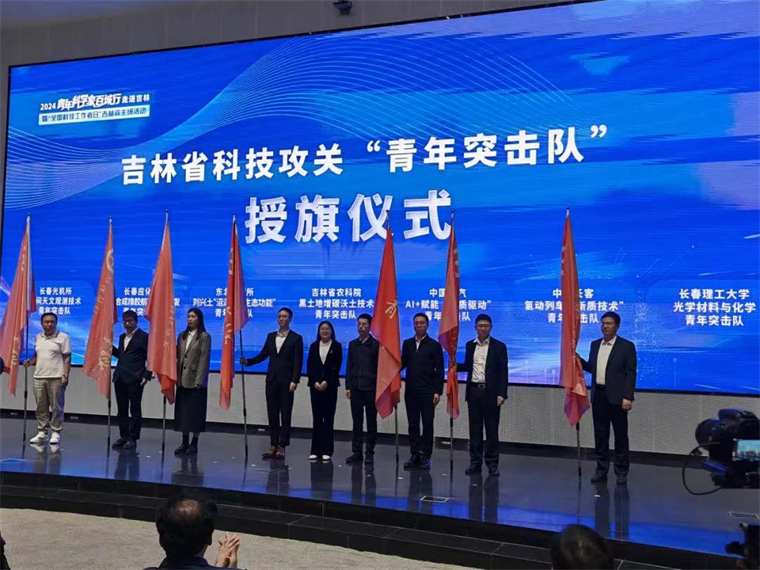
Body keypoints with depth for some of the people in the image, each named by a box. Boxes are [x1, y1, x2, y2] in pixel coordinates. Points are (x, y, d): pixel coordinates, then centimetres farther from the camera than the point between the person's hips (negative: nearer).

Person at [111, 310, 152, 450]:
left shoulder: (143, 336, -3)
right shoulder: (122, 337, 18)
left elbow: (150, 358, -6)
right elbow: (120, 354, 21)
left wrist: (147, 375, -12)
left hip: (135, 379, -7)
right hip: (120, 378, 7)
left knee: (135, 410, 0)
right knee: (122, 410, 10)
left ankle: (133, 438, 5)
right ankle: (123, 436, 18)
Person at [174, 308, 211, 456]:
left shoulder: (204, 336, -4)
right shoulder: (182, 336, 12)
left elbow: (204, 359, -9)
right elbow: (177, 356, 11)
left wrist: (199, 380, -15)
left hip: (196, 381, -5)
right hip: (182, 380, 5)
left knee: (195, 412, 1)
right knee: (182, 411, 6)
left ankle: (194, 443, 8)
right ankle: (184, 443, 13)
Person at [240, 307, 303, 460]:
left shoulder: (296, 338, -3)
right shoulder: (271, 336, 13)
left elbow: (298, 362, -8)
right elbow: (263, 355, 12)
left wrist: (294, 381, -16)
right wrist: (247, 361, -2)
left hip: (286, 382, -5)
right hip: (272, 380, 5)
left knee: (285, 415, 0)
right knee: (272, 414, 7)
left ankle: (282, 447, 4)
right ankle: (273, 446, 14)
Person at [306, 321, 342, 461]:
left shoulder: (336, 346, 3)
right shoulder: (314, 346, 10)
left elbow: (337, 367, -4)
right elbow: (309, 366, 5)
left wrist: (326, 382, -13)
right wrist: (315, 382, -9)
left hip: (330, 386, -2)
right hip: (315, 385, 2)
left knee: (328, 418, -1)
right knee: (317, 418, 2)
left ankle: (327, 450, 3)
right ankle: (316, 450, 6)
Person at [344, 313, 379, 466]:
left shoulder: (376, 344, -2)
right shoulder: (353, 344, 11)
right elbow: (349, 366, 11)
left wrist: (378, 387, -6)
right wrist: (348, 386, 5)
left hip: (371, 388, -4)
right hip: (356, 388, 4)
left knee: (371, 422, 3)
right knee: (357, 421, 6)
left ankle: (369, 453, 8)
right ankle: (356, 451, 12)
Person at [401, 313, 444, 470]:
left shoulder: (434, 345, 0)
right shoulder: (407, 343, 12)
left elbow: (439, 371, -2)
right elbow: (402, 364, 12)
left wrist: (438, 391, -8)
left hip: (427, 392, -3)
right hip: (411, 391, 4)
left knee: (427, 424, 1)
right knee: (413, 424, 7)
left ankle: (425, 456, 7)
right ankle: (415, 455, 14)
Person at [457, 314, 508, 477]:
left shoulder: (499, 346, -2)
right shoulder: (470, 345, 10)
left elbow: (503, 372, -4)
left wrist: (502, 394, -12)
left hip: (491, 393, -3)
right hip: (474, 391, 3)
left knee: (491, 428, 2)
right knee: (475, 428, 8)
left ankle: (492, 463, 10)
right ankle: (475, 461, 15)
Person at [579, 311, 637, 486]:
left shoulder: (627, 346, -5)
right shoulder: (595, 344, 11)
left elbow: (631, 373, -9)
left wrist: (628, 397, -15)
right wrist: (577, 359, -1)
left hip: (617, 397, -5)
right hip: (598, 395, 5)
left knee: (620, 435, 4)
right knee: (600, 435, 9)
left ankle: (621, 471, 13)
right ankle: (601, 469, 18)